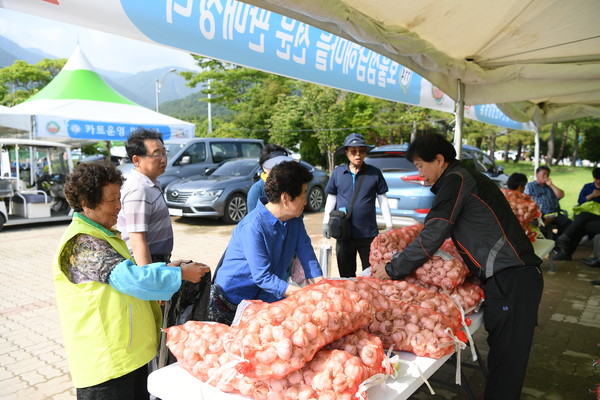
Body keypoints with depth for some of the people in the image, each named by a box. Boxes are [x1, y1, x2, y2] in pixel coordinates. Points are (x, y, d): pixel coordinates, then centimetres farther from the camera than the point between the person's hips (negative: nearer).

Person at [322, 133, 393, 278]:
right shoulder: (338, 172, 2)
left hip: (368, 233, -1)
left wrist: (389, 225, 1)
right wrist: (326, 222, 8)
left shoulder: (374, 173, -1)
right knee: (346, 275, 15)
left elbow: (383, 199, 3)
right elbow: (331, 198, 10)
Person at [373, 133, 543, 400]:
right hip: (514, 275, 9)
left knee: (506, 357, -3)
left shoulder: (456, 180, -10)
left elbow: (431, 238, -14)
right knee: (503, 351, 14)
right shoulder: (467, 177, 19)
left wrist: (392, 270, -5)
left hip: (510, 279, -9)